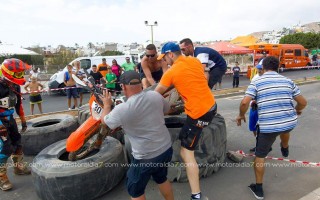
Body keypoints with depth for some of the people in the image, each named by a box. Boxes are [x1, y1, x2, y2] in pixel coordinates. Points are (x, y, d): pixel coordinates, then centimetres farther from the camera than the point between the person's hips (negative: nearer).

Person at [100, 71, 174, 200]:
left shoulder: (122, 109, -22)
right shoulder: (156, 96, -9)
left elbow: (104, 120, -1)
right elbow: (166, 109, 14)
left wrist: (107, 105, 17)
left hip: (146, 157, -6)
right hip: (167, 149, 6)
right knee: (161, 178, 32)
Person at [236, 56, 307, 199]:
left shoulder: (256, 82, -3)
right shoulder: (288, 81, 7)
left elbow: (245, 102, -15)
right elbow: (303, 102, 11)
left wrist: (241, 115, 4)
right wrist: (297, 110, 32)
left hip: (267, 126, -4)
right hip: (290, 123, 5)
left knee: (260, 156, 13)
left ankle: (258, 188, 23)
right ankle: (285, 149, 65)